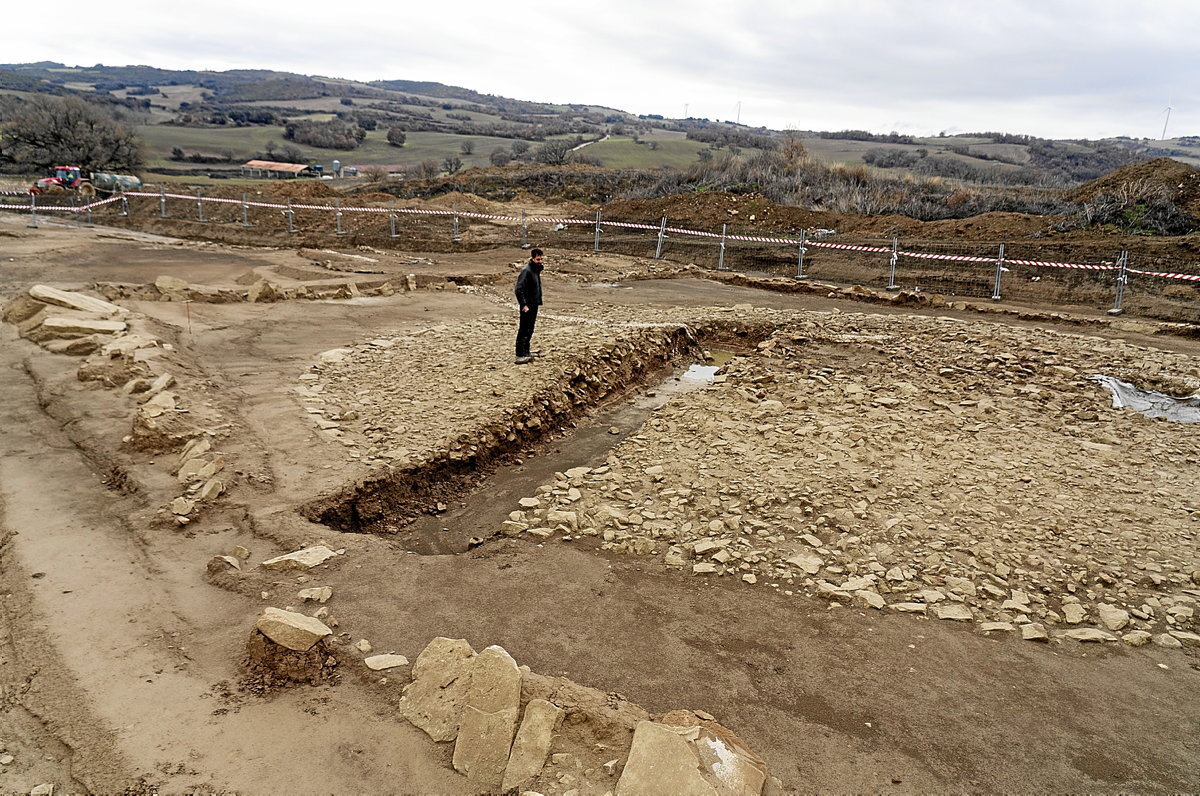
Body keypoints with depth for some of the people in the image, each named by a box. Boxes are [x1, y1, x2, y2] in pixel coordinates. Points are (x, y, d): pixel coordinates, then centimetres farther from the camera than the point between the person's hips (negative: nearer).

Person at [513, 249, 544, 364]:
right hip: (527, 306, -9)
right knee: (524, 330, -6)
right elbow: (519, 289, -23)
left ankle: (526, 352, 27)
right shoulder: (526, 270, -17)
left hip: (534, 304, 9)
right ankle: (520, 356, -3)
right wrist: (523, 305, -24)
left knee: (530, 330, 16)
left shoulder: (537, 269, 11)